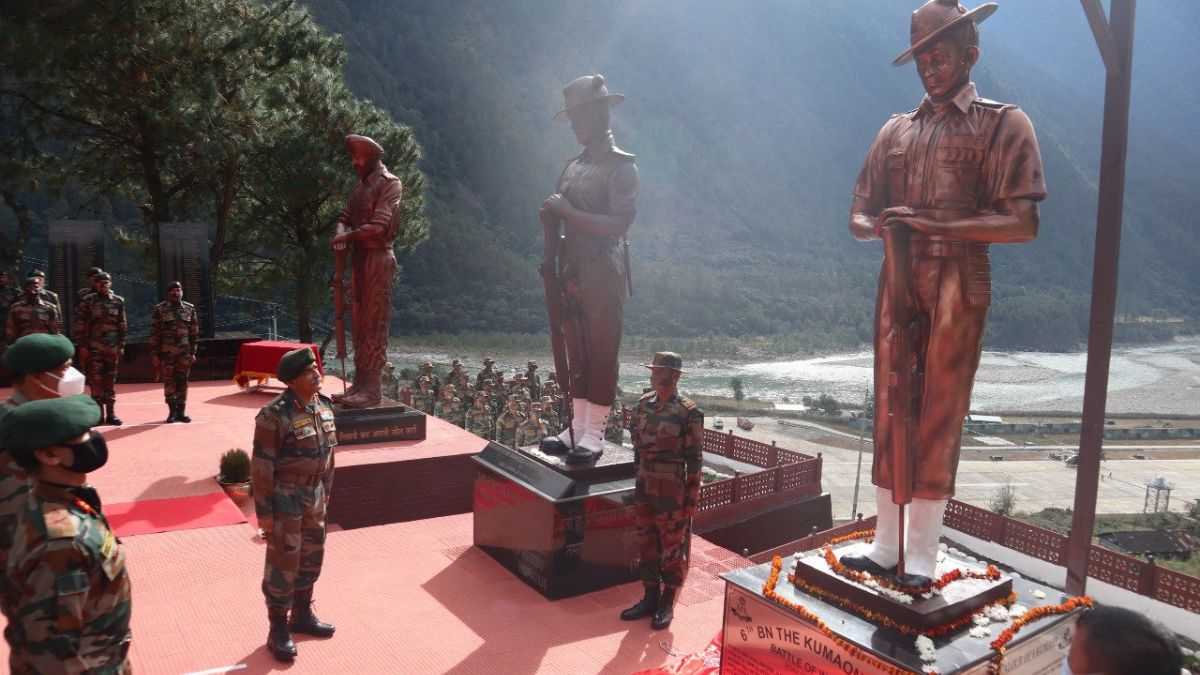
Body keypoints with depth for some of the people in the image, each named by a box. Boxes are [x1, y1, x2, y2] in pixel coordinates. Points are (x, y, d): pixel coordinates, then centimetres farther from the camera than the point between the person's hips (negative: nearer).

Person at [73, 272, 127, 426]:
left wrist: (121, 345, 4)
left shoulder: (118, 301, 7)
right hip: (94, 347, -2)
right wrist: (82, 346, -7)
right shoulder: (88, 301, 0)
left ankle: (110, 413, 11)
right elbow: (79, 324, -2)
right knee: (96, 381, 0)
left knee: (111, 381, 6)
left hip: (113, 348, 2)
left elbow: (122, 325, 8)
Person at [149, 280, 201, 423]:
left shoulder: (190, 308, 6)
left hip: (184, 352, 2)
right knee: (169, 381, 3)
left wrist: (193, 352, 3)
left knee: (182, 381, 5)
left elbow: (194, 332, 8)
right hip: (167, 352, -1)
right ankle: (172, 410, 12)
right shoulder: (160, 309, -1)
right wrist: (154, 354, -5)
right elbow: (154, 333, -1)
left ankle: (181, 411, 12)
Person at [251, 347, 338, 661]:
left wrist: (325, 491, 15)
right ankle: (278, 630, 19)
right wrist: (263, 510, -15)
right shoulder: (275, 415, -21)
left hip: (314, 494, 7)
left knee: (311, 556, 18)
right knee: (283, 563, 3)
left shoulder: (324, 405, 2)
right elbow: (261, 465, -17)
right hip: (285, 496, -7)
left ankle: (302, 615, 36)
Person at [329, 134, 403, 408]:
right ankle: (360, 383, 16)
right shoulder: (361, 184, 19)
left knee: (375, 324, -9)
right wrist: (341, 232, -5)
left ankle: (371, 388, -8)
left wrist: (347, 237, -12)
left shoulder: (389, 183, -7)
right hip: (359, 256, 9)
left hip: (378, 257, -9)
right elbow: (346, 216, 17)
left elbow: (380, 225, -17)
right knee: (359, 324, 10)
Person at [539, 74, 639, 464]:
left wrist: (569, 211, -16)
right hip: (573, 271, 7)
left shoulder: (621, 166, -7)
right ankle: (577, 428, 20)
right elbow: (554, 215, 17)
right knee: (577, 351, 11)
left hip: (604, 272, -7)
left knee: (602, 352, -2)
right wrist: (550, 258, 2)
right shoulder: (574, 166, 15)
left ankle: (594, 435, 5)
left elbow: (618, 224, -18)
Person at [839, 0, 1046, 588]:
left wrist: (934, 224, -18)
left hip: (959, 287, -4)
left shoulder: (1002, 124, 2)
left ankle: (922, 554, 11)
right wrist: (882, 226, -11)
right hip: (897, 282, 4)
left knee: (939, 418, 0)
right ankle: (886, 544, 16)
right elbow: (859, 216, 13)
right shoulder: (896, 131, 15)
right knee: (891, 413, 6)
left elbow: (1023, 223, -8)